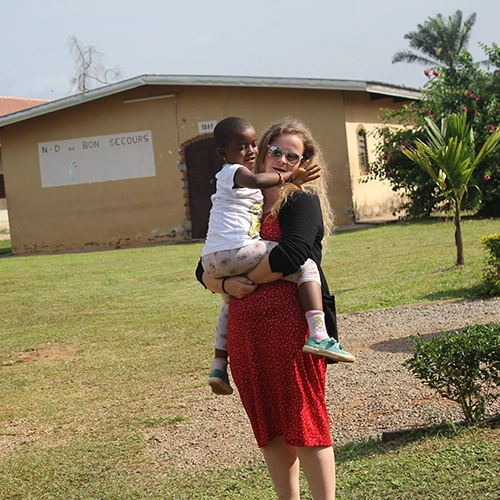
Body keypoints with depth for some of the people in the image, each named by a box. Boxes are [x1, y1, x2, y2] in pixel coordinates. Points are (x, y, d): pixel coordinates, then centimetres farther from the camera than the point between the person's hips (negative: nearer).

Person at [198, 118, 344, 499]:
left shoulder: (303, 200, 0)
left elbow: (291, 254, -18)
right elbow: (204, 270, 18)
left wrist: (246, 280, -6)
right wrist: (224, 283, -4)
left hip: (291, 324, -6)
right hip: (244, 332, 7)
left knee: (304, 423, -4)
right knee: (269, 429, 12)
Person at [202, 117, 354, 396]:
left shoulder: (231, 175, 30)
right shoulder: (234, 171, 0)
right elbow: (256, 180, -22)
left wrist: (292, 179, 19)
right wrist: (287, 176, -10)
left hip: (211, 261, 10)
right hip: (236, 250, -10)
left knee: (231, 304, 38)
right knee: (305, 266, -12)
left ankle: (219, 366, 40)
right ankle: (318, 335, -30)